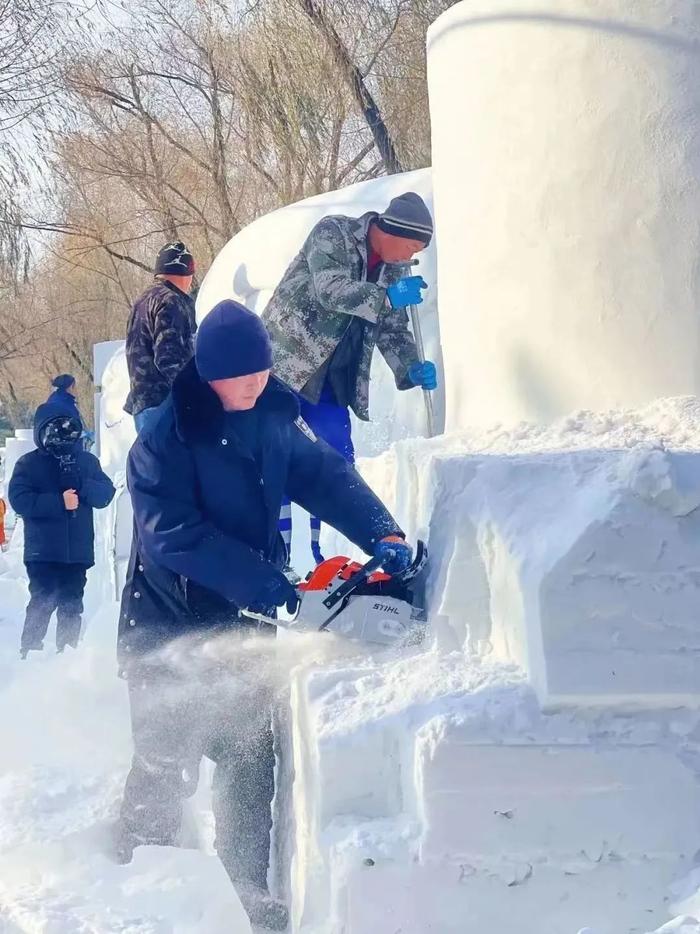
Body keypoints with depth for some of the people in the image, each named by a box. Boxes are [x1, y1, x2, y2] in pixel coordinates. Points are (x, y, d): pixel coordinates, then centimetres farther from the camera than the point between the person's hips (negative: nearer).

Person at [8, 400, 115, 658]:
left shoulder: (87, 461, 10)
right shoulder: (29, 463, 1)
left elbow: (106, 493, 2)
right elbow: (19, 500, -11)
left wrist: (82, 487, -18)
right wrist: (59, 502, -19)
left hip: (78, 550, 3)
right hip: (43, 551, -3)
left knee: (71, 607, 9)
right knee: (42, 603, -10)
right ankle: (30, 654, -4)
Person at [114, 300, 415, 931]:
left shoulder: (273, 419, 0)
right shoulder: (165, 438, -19)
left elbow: (326, 476, -4)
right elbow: (173, 532, -26)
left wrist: (382, 535, -20)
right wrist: (260, 579, -30)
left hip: (238, 618, 5)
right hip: (166, 624, -5)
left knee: (250, 758, 6)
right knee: (167, 759, 2)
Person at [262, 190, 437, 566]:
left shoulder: (393, 268, 6)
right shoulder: (332, 233, -13)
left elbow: (392, 329, 8)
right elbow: (330, 289, -27)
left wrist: (412, 369, -9)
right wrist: (387, 297, -36)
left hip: (329, 380, 7)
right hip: (286, 362, -7)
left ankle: (318, 554, 11)